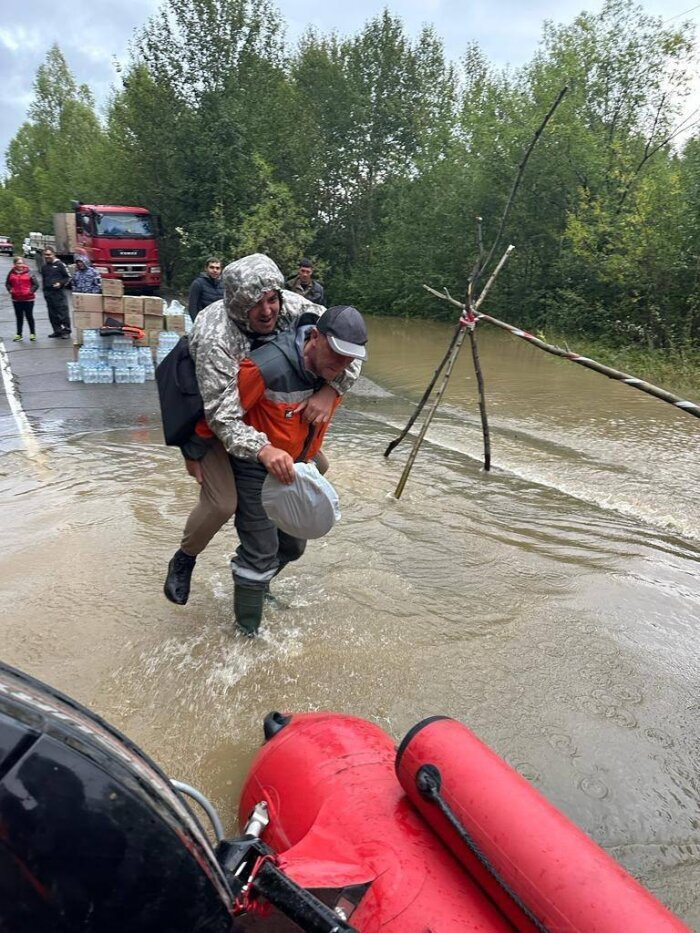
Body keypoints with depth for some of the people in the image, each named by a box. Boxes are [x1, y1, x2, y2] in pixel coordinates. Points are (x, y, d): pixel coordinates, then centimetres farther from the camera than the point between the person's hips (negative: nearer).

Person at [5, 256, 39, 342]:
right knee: (19, 317, 10)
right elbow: (7, 284, 11)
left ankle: (32, 333, 17)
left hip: (28, 299, -3)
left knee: (29, 316, 5)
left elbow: (36, 284, -5)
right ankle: (19, 334, 18)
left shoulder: (29, 273, -6)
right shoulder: (11, 273, 1)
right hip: (16, 299, 3)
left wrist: (31, 291, -18)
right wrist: (10, 290, -7)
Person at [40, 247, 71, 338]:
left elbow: (68, 277, -1)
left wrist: (60, 283, -15)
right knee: (52, 314, 7)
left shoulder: (59, 264, -2)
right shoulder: (44, 267, 16)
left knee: (63, 312, -7)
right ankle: (57, 331, 15)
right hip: (48, 293, 6)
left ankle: (66, 331, -1)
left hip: (59, 292, -6)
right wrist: (44, 289, 19)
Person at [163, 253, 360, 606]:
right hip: (211, 418, -6)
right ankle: (183, 560, 14)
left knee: (316, 467, 5)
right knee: (221, 503, -17)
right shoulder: (214, 338, -37)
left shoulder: (290, 306, -23)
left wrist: (329, 391, -36)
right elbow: (223, 416, -40)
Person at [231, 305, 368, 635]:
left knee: (293, 545, 19)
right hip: (254, 469, -7)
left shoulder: (335, 373, -9)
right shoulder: (267, 366, -33)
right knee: (261, 552, -5)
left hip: (294, 467, 7)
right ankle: (247, 632, 17)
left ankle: (257, 585, 48)